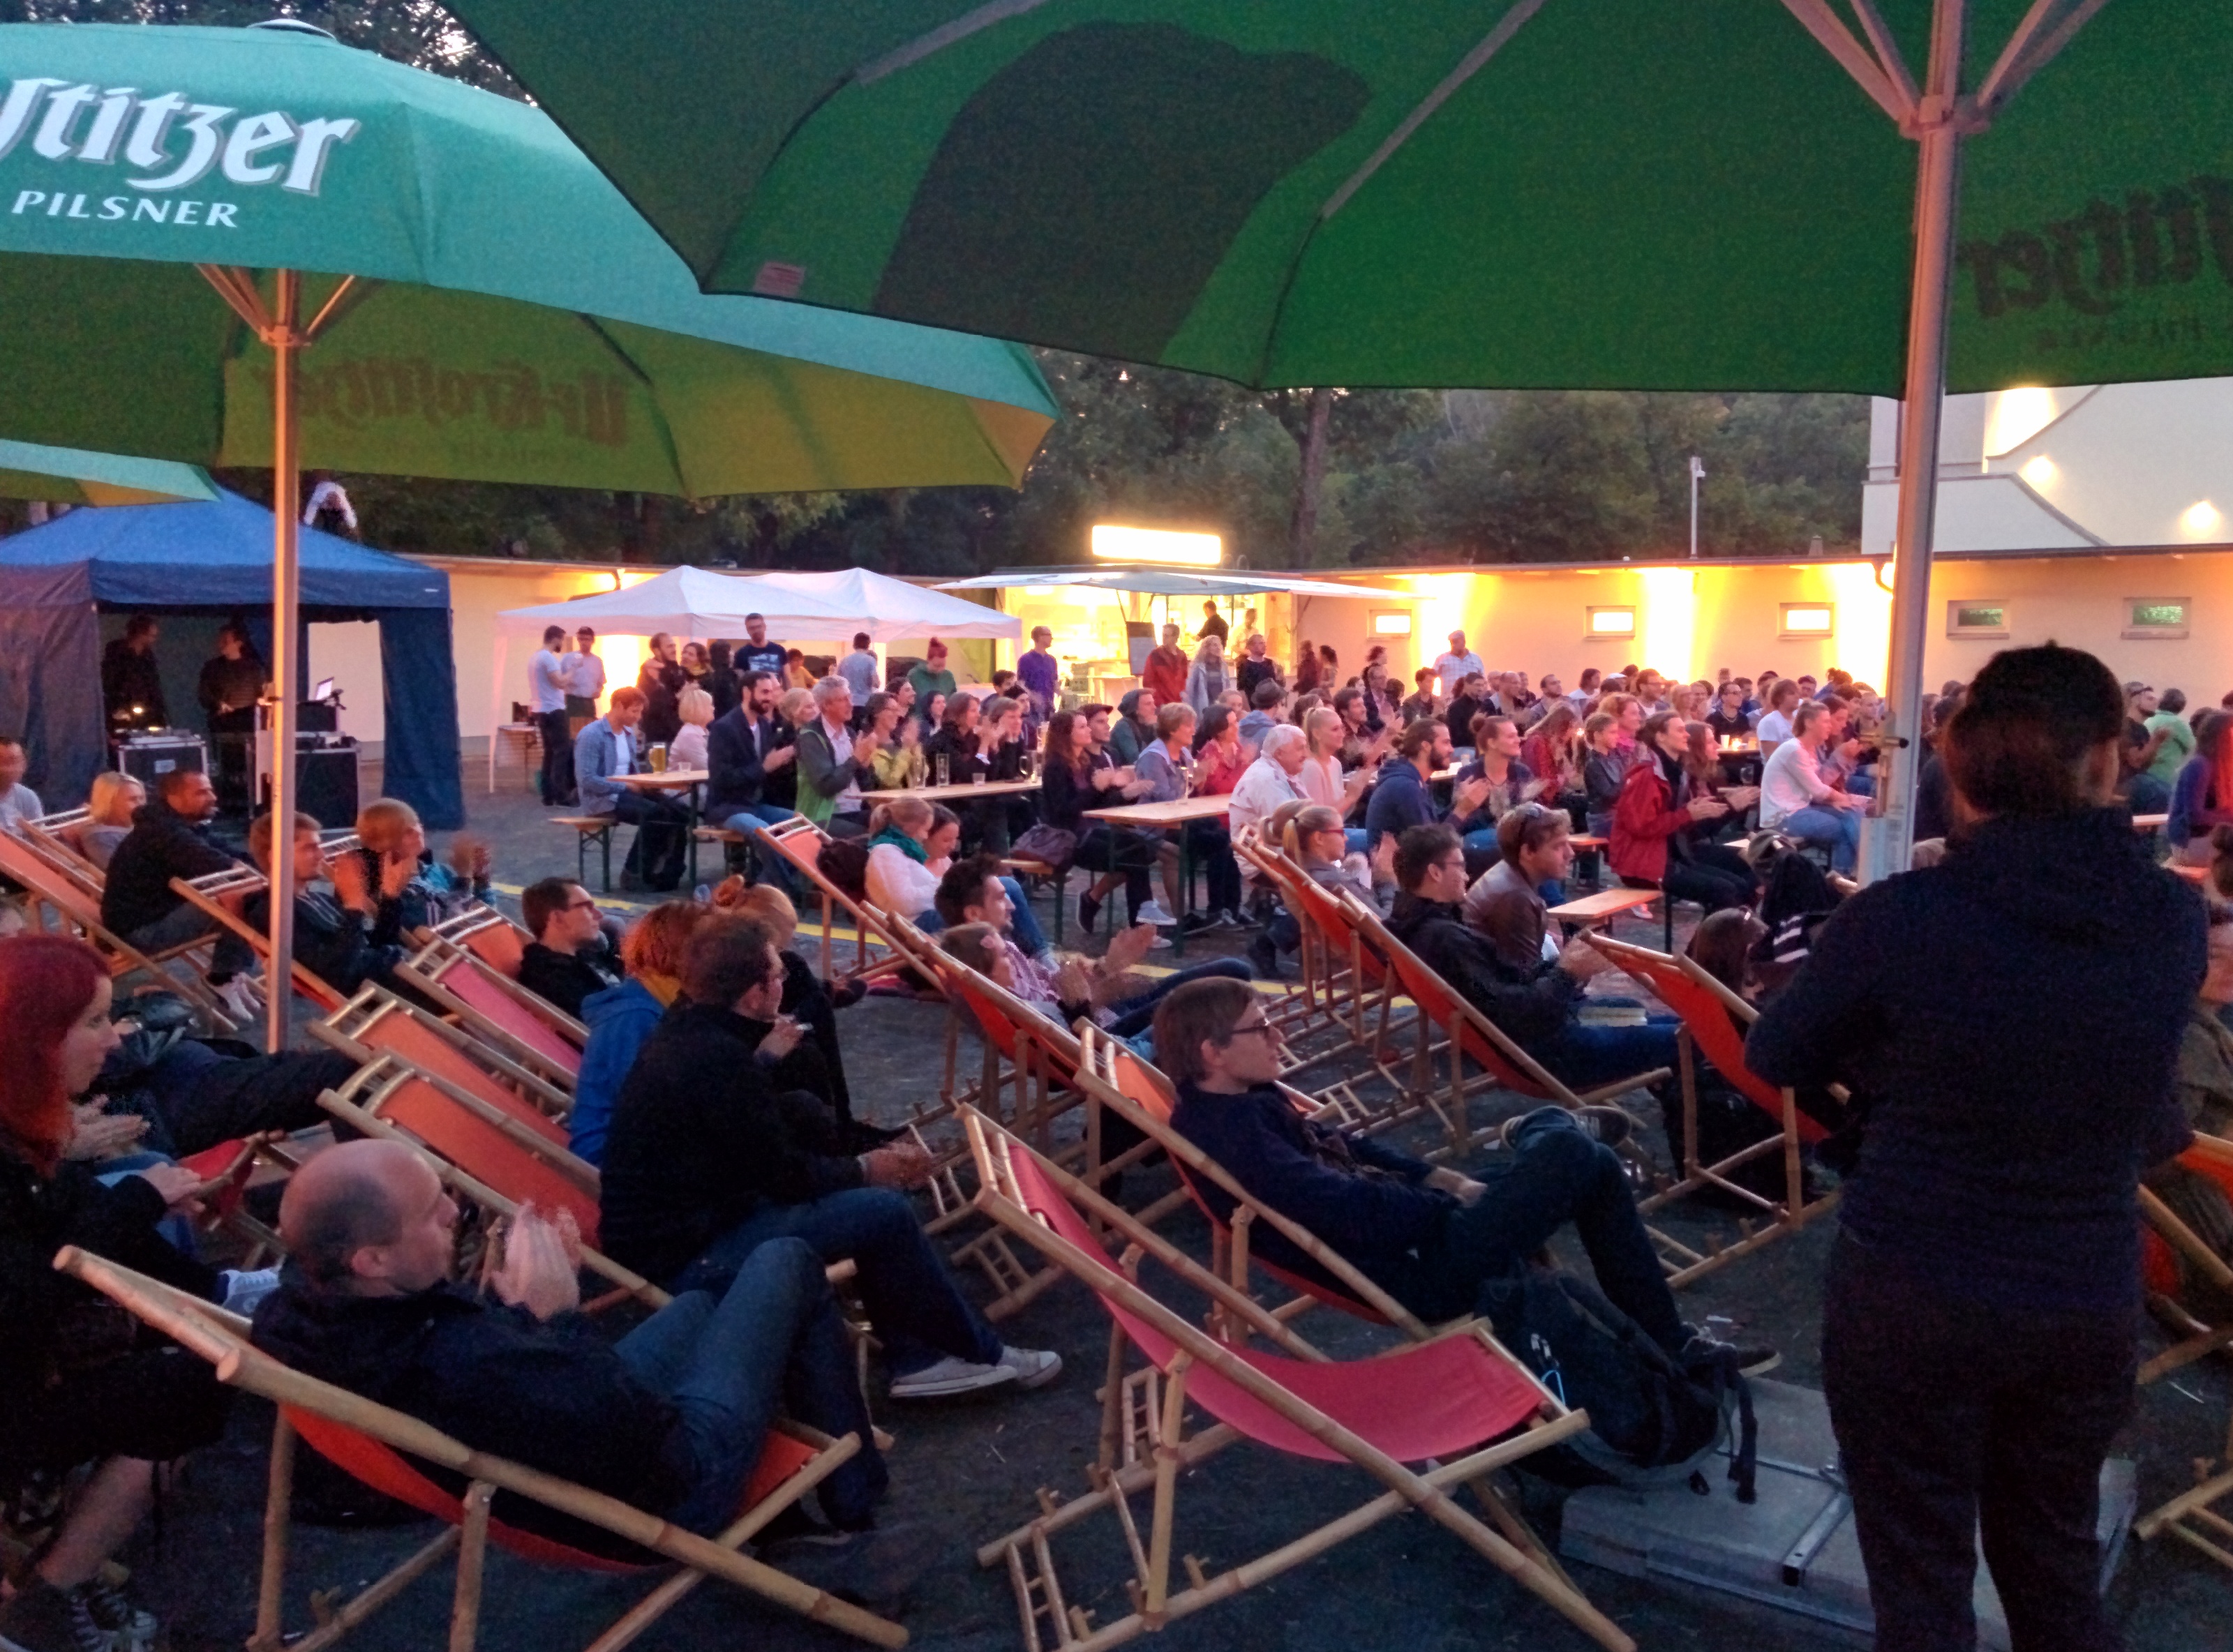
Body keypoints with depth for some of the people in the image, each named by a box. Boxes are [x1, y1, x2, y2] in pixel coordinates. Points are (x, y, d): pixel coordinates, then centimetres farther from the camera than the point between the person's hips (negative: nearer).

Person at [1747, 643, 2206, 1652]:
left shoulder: (1899, 916, -19)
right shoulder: (2177, 920, -8)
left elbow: (1773, 1058, -3)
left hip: (1909, 1296, -3)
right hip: (2091, 1303, 3)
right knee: (2055, 1564, 24)